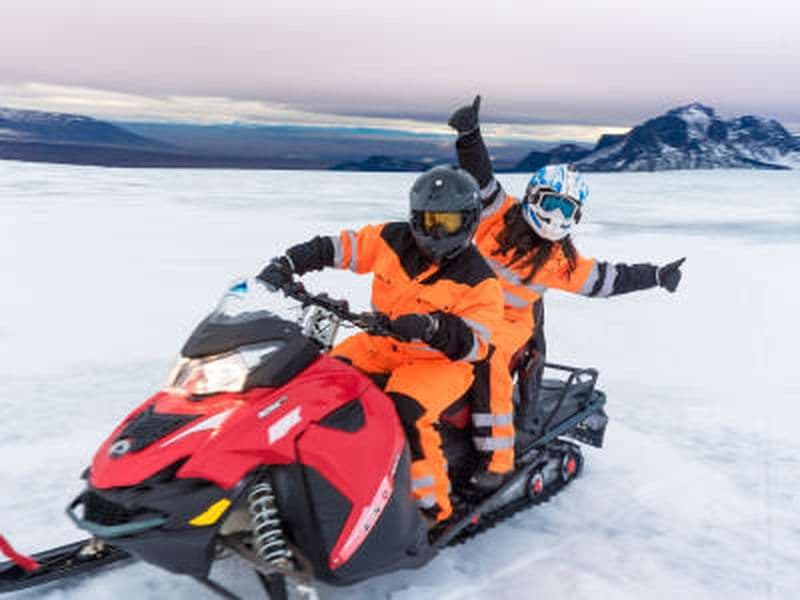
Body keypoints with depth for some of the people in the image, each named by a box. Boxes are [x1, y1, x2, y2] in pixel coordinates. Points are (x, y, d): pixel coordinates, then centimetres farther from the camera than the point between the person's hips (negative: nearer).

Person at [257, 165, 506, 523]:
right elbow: (335, 248, 4)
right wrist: (285, 265, -8)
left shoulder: (478, 281, -13)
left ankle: (432, 506, -17)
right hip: (383, 345, 6)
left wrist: (433, 328, -40)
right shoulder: (392, 240, -1)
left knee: (406, 412, -31)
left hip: (441, 362, -5)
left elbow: (474, 345, -21)